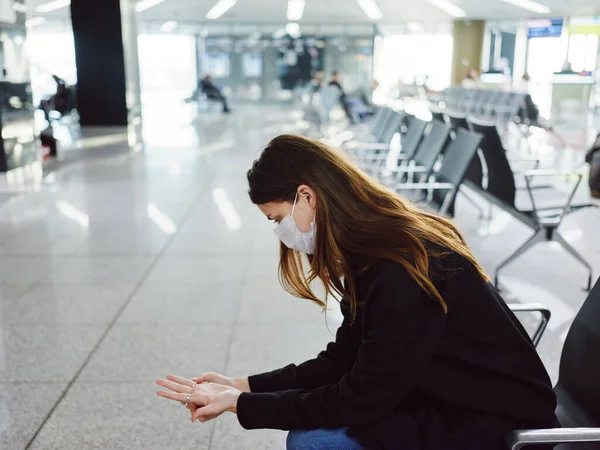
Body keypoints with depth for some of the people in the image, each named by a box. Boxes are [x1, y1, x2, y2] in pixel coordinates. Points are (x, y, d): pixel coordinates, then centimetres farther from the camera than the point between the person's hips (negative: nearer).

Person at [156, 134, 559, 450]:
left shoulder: (405, 275, -30)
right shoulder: (374, 252, -2)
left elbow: (360, 400, -23)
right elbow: (343, 360, 3)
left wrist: (240, 404, -15)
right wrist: (243, 386, -2)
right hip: (449, 399, 8)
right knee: (308, 410, 1)